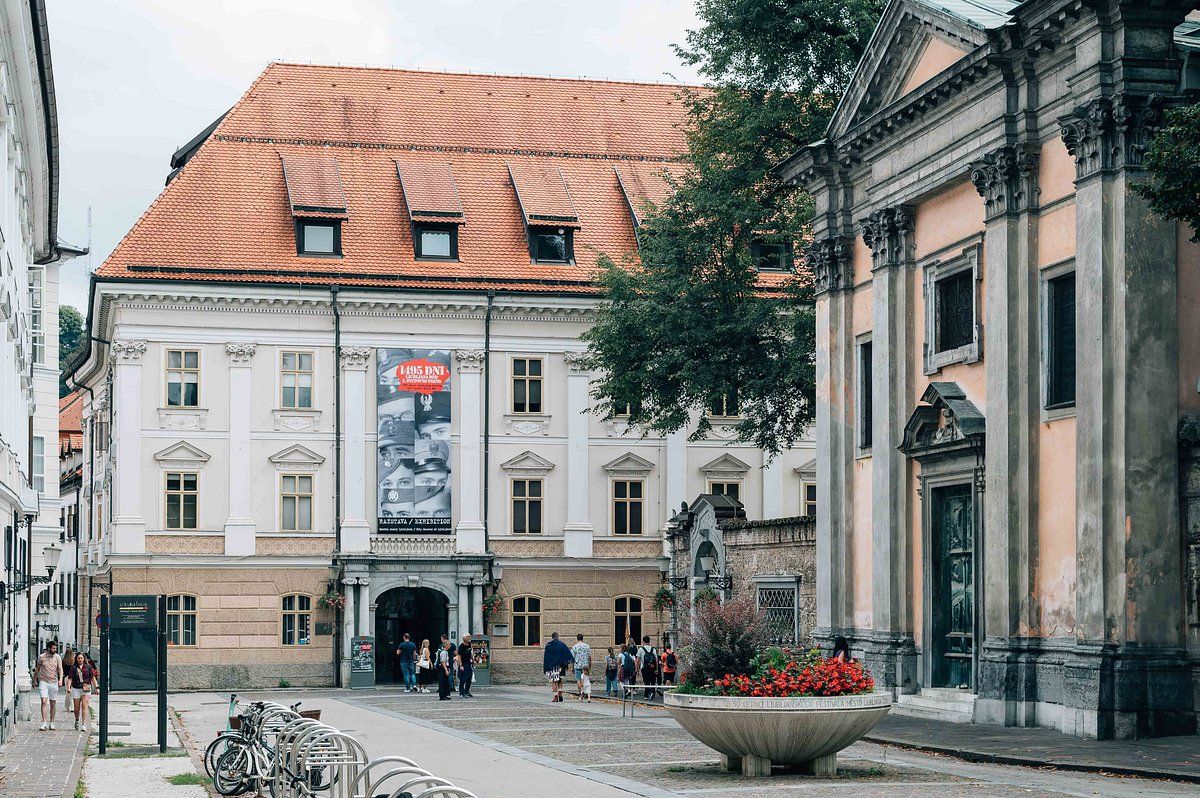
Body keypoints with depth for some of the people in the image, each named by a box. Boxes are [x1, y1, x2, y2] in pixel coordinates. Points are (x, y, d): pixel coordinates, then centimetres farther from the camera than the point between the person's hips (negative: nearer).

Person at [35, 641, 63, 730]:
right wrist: (35, 679, 18)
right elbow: (37, 669, 13)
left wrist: (60, 679, -20)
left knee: (53, 703, 7)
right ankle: (44, 723, -16)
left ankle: (51, 723, 18)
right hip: (43, 682, -2)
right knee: (44, 702, -13)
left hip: (54, 682, 2)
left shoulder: (57, 657, 2)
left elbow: (60, 669, -4)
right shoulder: (42, 657, -1)